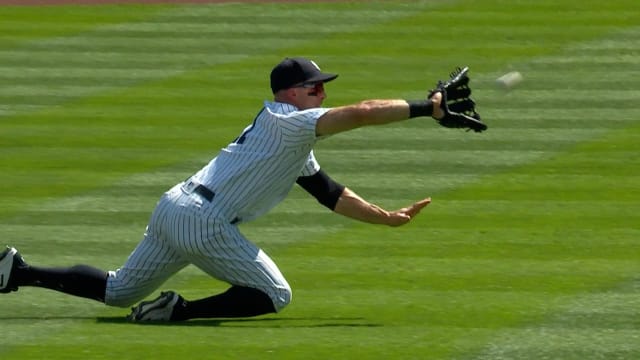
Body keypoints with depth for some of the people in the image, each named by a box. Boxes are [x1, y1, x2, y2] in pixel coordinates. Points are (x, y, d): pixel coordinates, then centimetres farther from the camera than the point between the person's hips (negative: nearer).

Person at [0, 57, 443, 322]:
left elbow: (333, 195, 26)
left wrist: (388, 218, 19)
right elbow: (360, 113, -17)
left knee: (118, 291, 21)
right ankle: (180, 310, -15)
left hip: (171, 208, 10)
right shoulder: (285, 122, -7)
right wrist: (425, 107, -16)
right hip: (202, 220, -10)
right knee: (274, 294, -5)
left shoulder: (298, 148, 23)